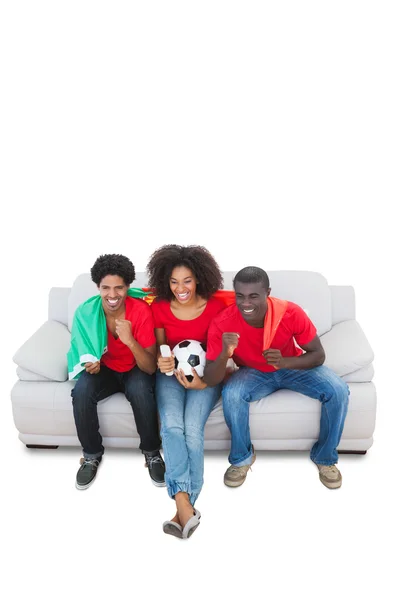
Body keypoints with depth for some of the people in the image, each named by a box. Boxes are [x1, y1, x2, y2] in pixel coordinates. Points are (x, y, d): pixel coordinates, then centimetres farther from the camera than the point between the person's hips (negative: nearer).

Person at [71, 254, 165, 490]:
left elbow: (151, 367, -25)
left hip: (135, 370, -2)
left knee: (140, 390, -35)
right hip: (105, 370, 2)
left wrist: (130, 340, -42)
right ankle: (92, 454, -4)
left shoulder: (141, 310, -25)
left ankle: (152, 453, -10)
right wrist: (89, 363, -26)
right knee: (81, 391, -28)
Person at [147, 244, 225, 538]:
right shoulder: (160, 307, -4)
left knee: (192, 429, -26)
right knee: (171, 425, -27)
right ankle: (185, 505, -32)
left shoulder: (216, 307, -11)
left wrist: (204, 380, -23)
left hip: (204, 374, -1)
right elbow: (160, 347, 7)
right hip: (171, 373, 2)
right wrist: (162, 361, -17)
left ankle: (183, 506, -20)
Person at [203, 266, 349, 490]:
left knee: (339, 391, -22)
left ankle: (325, 457, 3)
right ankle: (242, 458, -5)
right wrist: (224, 355, -48)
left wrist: (284, 362, -36)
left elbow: (318, 355, -16)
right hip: (253, 372, -1)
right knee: (231, 395, -33)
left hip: (292, 366, 1)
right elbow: (210, 380, -26)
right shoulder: (222, 324, -29)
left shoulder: (291, 313, -29)